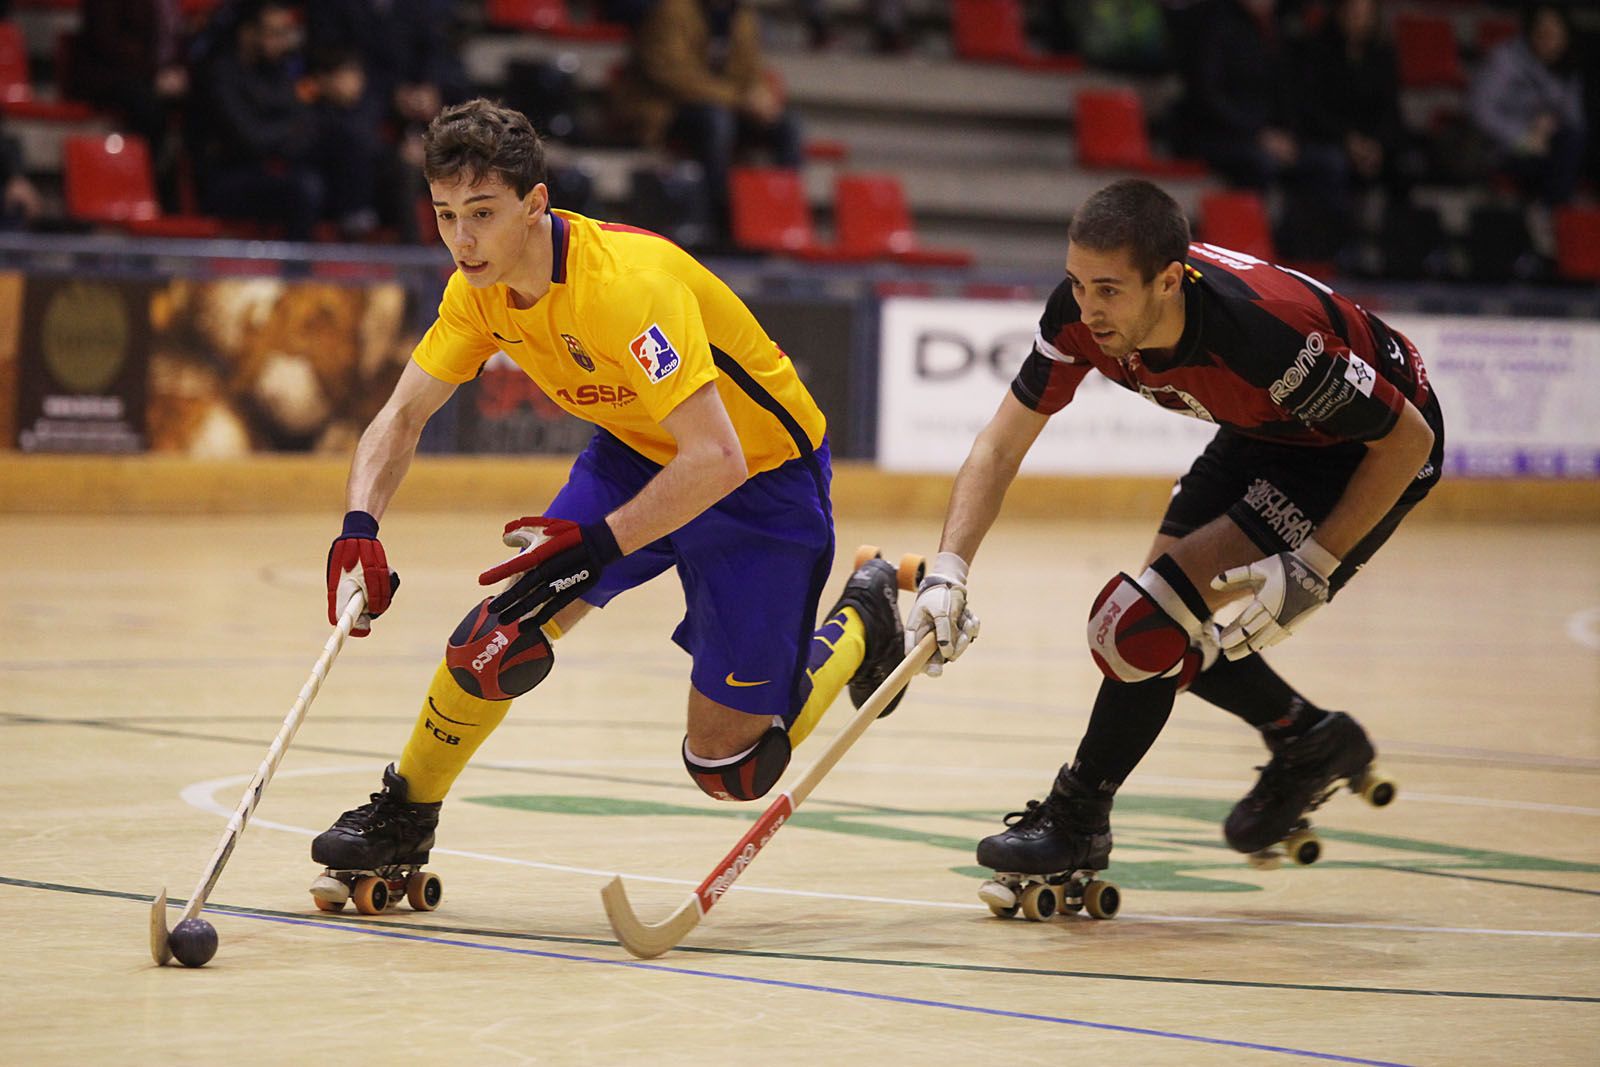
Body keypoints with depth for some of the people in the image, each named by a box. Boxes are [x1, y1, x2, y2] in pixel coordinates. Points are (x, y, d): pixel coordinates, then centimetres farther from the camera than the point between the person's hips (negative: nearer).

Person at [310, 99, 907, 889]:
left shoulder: (627, 283, -35)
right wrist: (359, 527, -20)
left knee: (728, 767, -4)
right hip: (636, 454, 6)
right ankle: (401, 821, 12)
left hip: (762, 472, -6)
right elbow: (402, 417, -2)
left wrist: (597, 545, -44)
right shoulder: (480, 289, -11)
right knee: (503, 638, -13)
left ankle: (859, 625, 22)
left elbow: (716, 459, -40)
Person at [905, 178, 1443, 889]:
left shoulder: (1262, 329, -39)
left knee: (1146, 620, -17)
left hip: (1370, 451, -8)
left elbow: (1410, 436, -28)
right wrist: (948, 569, -27)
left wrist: (1311, 571, -28)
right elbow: (1001, 443, -13)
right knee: (1157, 627, 8)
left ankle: (1076, 822, 0)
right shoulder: (1082, 311, -22)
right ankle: (1310, 739, 32)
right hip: (1269, 433, 8)